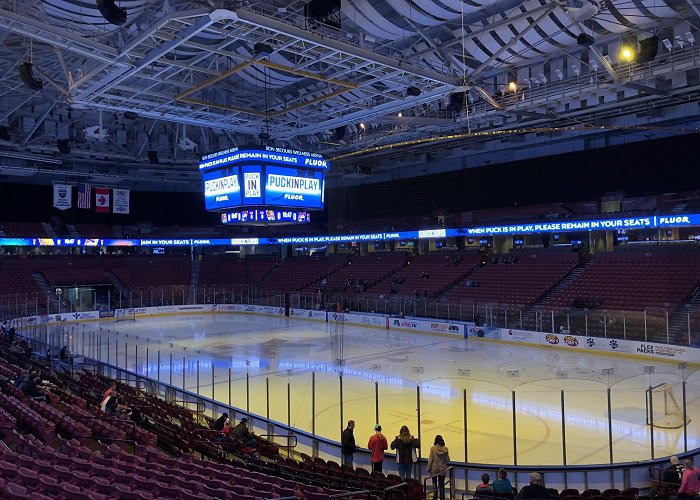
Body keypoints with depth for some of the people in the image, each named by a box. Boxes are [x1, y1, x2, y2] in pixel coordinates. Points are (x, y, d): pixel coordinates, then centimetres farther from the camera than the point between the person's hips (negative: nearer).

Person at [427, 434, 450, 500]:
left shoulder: (433, 448, -12)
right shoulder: (445, 449, -8)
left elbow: (430, 459, -10)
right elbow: (447, 459, -3)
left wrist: (429, 468, 0)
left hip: (434, 468, -1)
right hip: (442, 469, 1)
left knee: (434, 483, 15)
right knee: (441, 484, 12)